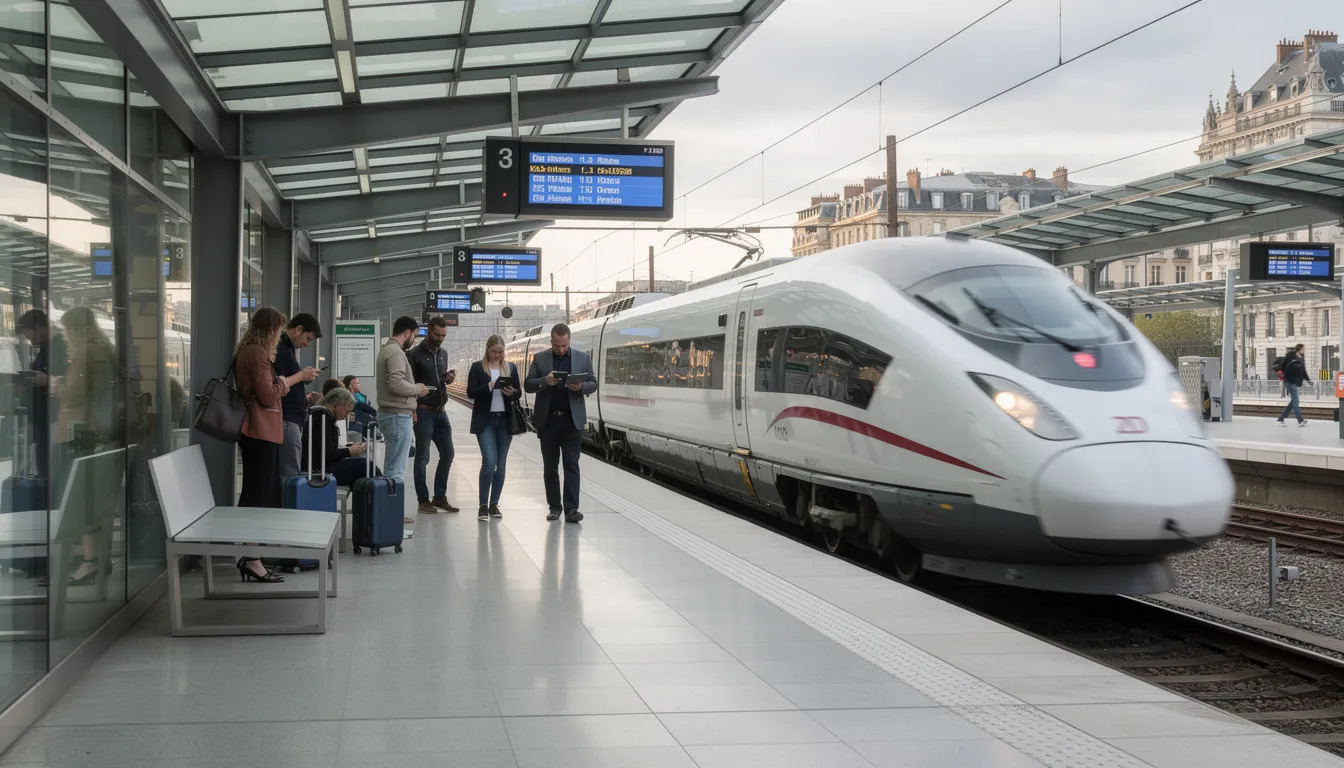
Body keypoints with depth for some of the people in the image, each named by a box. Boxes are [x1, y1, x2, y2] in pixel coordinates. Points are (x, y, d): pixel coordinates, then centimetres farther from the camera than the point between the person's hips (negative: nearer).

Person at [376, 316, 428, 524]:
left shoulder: (387, 349, 16)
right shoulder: (396, 352, -15)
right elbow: (396, 384, -25)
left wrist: (414, 390, 11)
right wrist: (418, 389, -10)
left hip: (390, 413, 10)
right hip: (398, 415, -10)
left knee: (393, 467, 15)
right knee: (396, 469, -7)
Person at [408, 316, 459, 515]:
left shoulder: (443, 354, 14)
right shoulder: (415, 355, -7)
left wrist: (448, 379, 1)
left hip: (441, 411, 7)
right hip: (423, 411, -7)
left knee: (447, 454, 8)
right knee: (422, 457, -1)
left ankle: (439, 497, 18)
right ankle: (423, 500, 5)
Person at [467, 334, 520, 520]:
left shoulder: (511, 368, 11)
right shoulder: (477, 367, 2)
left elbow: (518, 392, 11)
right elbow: (471, 392, -6)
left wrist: (511, 392, -12)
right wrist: (489, 387, -21)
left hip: (505, 420, 3)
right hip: (485, 421, -3)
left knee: (501, 463, 5)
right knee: (489, 462, -12)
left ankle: (494, 505, 13)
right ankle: (483, 505, -4)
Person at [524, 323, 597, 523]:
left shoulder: (583, 358, 5)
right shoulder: (539, 358, 4)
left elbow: (593, 384, 7)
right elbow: (527, 385, 0)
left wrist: (581, 387, -15)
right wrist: (545, 381, -19)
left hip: (572, 420, -1)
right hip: (548, 419, 1)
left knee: (571, 465, -5)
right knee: (550, 466, 6)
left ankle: (571, 509, -7)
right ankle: (554, 507, 15)